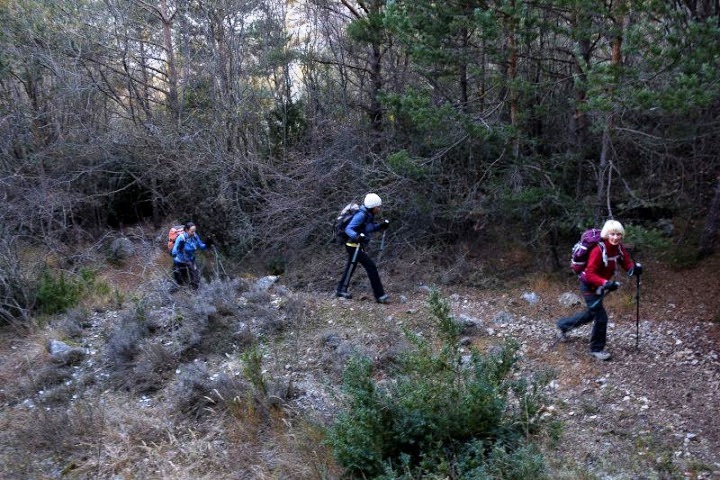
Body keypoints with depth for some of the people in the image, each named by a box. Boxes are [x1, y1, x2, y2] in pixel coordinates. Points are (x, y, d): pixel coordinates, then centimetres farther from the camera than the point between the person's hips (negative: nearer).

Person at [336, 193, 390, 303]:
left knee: (351, 267, 22)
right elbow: (348, 229, -27)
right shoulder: (361, 215, -23)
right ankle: (379, 295, -7)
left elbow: (369, 228, 15)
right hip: (354, 246, -10)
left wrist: (380, 226, 2)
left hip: (358, 245, 10)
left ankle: (341, 290, 38)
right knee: (371, 267, -10)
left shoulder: (369, 215, 3)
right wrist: (356, 237, -45)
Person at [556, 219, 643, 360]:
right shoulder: (598, 250, -30)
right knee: (601, 317, -8)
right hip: (589, 286, -8)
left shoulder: (619, 248, -8)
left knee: (591, 314, 24)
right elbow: (590, 274, -32)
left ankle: (563, 325, 45)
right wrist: (605, 283, -47)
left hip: (599, 287, 8)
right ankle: (597, 349, 12)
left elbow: (627, 262, -4)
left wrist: (634, 267, -27)